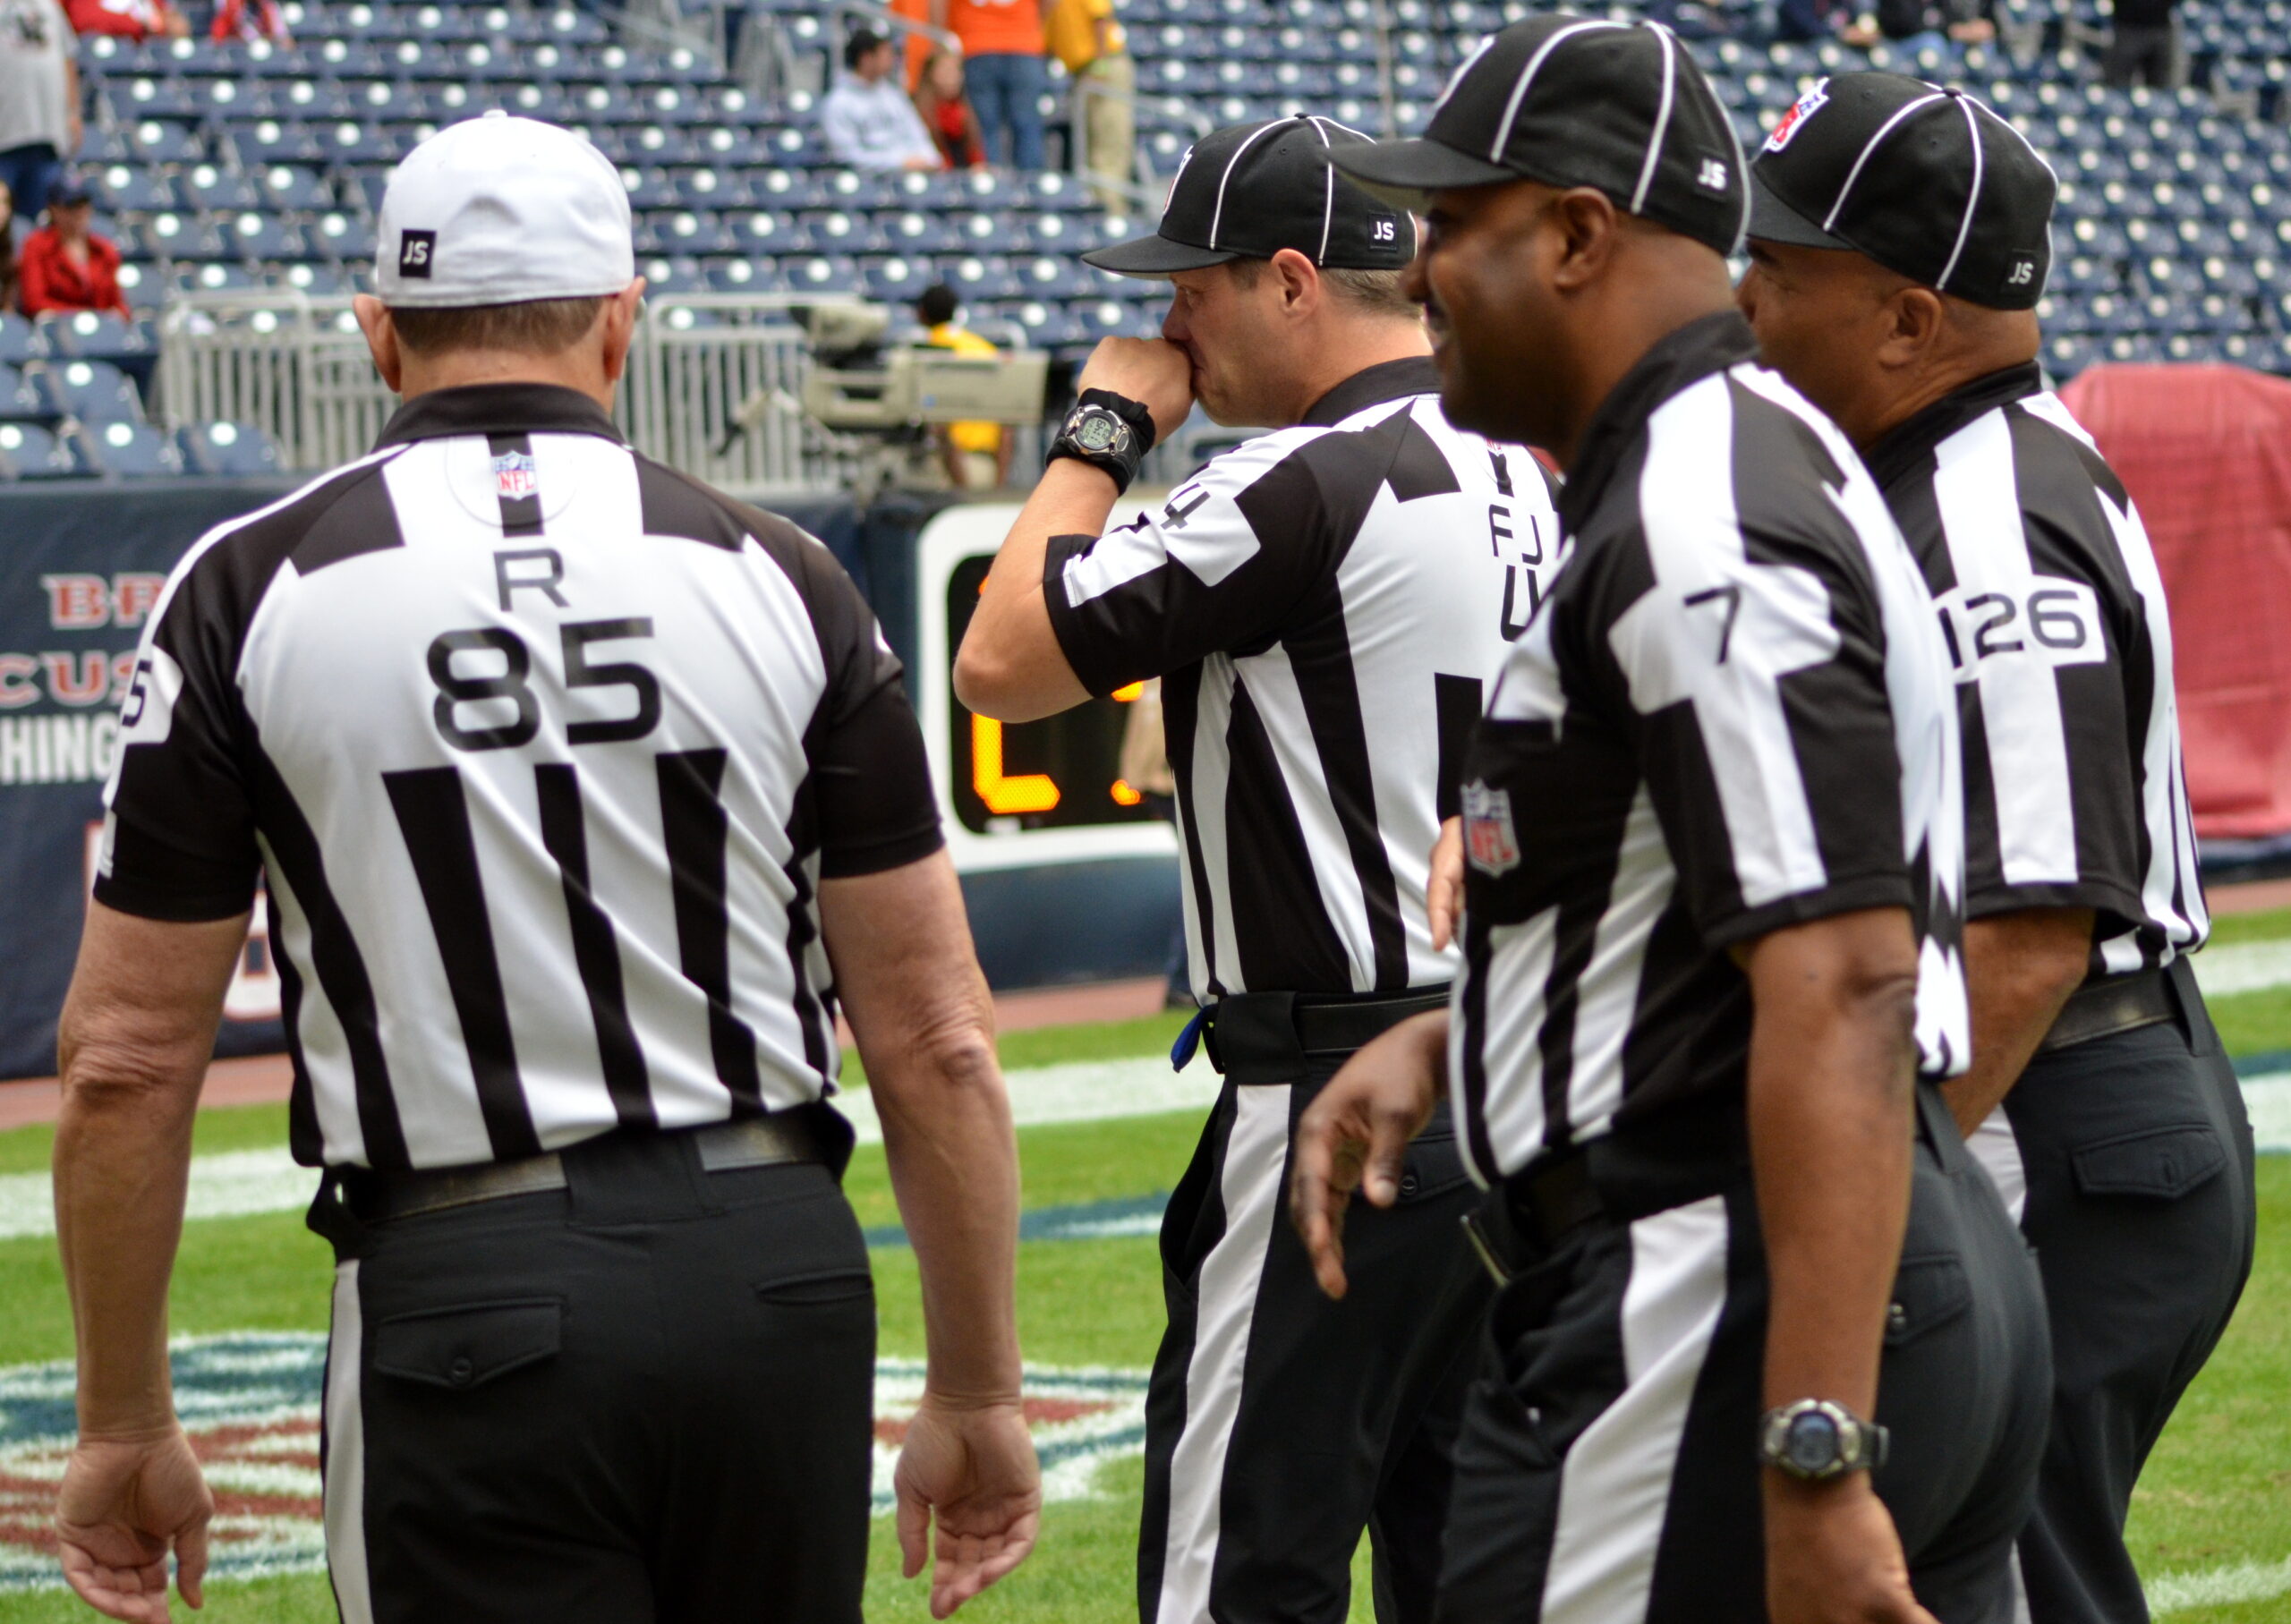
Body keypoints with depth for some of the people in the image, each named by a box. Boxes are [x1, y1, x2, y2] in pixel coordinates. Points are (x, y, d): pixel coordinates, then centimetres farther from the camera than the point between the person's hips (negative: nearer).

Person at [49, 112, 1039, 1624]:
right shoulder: (777, 579, 3)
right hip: (781, 1274, 2)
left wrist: (125, 1427, 9)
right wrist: (978, 1395, 11)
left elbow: (127, 1063, -1)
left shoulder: (251, 589, 0)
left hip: (462, 1296, -2)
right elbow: (937, 1040, 2)